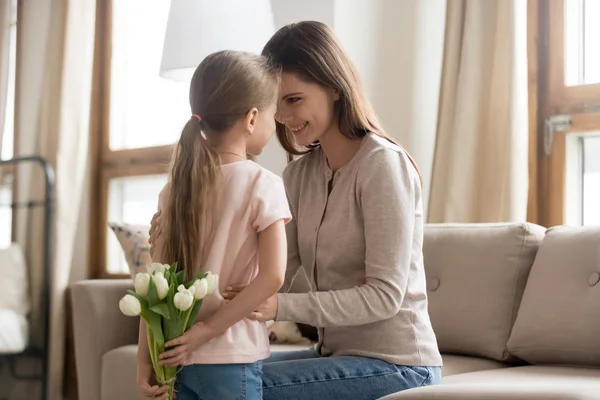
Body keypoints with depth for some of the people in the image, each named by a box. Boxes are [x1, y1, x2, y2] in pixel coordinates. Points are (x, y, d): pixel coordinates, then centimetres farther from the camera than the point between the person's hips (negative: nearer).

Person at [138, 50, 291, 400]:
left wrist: (145, 359, 4)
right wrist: (208, 329, -13)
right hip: (231, 360, -5)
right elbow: (272, 276, -19)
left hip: (175, 355, 5)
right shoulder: (263, 184, -9)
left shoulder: (177, 185, 5)